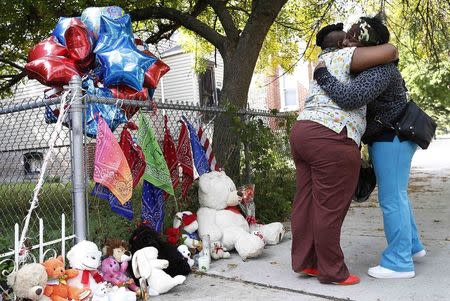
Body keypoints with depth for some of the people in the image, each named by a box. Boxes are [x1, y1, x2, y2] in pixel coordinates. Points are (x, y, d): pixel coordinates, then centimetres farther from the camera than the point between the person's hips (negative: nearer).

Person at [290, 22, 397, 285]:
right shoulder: (343, 56, 0)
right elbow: (389, 51, -5)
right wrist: (390, 55, 16)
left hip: (303, 133, 9)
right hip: (330, 141, -9)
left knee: (306, 202, 11)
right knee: (330, 209, -2)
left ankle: (304, 262, 18)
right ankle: (332, 271, 9)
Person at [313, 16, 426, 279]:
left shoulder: (379, 70, -26)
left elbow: (350, 98, -40)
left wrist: (322, 75, -27)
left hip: (392, 138, -10)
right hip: (392, 136, 10)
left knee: (391, 199, -6)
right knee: (397, 195, 19)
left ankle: (399, 263, 3)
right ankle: (412, 246, 32)